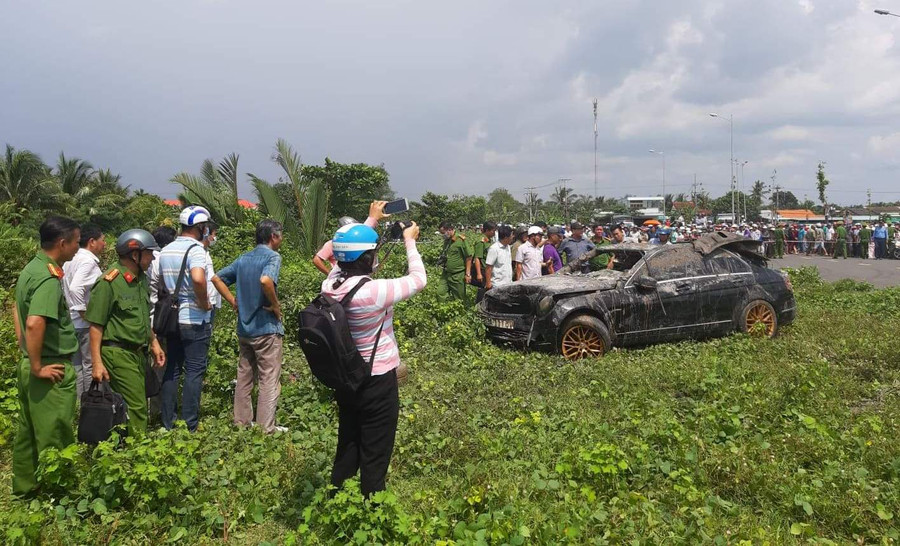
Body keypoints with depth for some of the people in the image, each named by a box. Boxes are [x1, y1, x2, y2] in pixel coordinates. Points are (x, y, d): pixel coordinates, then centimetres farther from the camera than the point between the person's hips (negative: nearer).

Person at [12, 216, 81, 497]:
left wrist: (27, 354, 19)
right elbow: (34, 323, -32)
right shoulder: (49, 278, -21)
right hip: (52, 371, -10)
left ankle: (24, 487, 33)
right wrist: (37, 367, -22)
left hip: (27, 365, 10)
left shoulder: (31, 268, 9)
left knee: (27, 431, 19)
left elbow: (17, 311, 21)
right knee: (53, 439, 2)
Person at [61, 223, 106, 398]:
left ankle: (78, 401, 24)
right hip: (86, 324, -9)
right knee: (91, 365, 0)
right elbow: (76, 288, -29)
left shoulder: (72, 259, 11)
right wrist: (86, 315, -21)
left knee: (77, 365, 15)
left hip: (71, 322, 9)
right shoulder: (88, 261, -17)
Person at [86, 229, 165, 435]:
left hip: (139, 353, 9)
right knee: (137, 407, -8)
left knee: (140, 403, 12)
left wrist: (154, 343, 19)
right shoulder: (109, 283, -14)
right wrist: (97, 363, -17)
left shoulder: (141, 280, 12)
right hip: (118, 354, -8)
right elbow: (96, 325, -14)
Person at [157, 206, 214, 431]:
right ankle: (189, 426, 3)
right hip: (194, 320, -7)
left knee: (171, 370, 13)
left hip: (171, 318, 7)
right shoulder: (196, 249, -14)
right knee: (194, 372, 0)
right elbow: (198, 278, -32)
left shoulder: (165, 251, 10)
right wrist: (204, 303, -18)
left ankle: (167, 424, 18)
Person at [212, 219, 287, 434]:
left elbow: (217, 278, 12)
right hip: (266, 328, -7)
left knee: (244, 377, 16)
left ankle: (241, 422, 26)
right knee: (270, 380, 0)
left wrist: (234, 301, 10)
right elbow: (265, 280, -32)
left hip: (244, 327, 7)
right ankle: (266, 428, 2)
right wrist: (275, 305, -18)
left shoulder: (243, 258, 11)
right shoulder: (273, 256, -12)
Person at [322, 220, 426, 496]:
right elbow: (418, 279, -13)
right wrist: (409, 241, 0)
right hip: (377, 383, -7)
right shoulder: (373, 291, -27)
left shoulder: (331, 284, -8)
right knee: (374, 460, 8)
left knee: (346, 451, 22)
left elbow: (351, 254, 12)